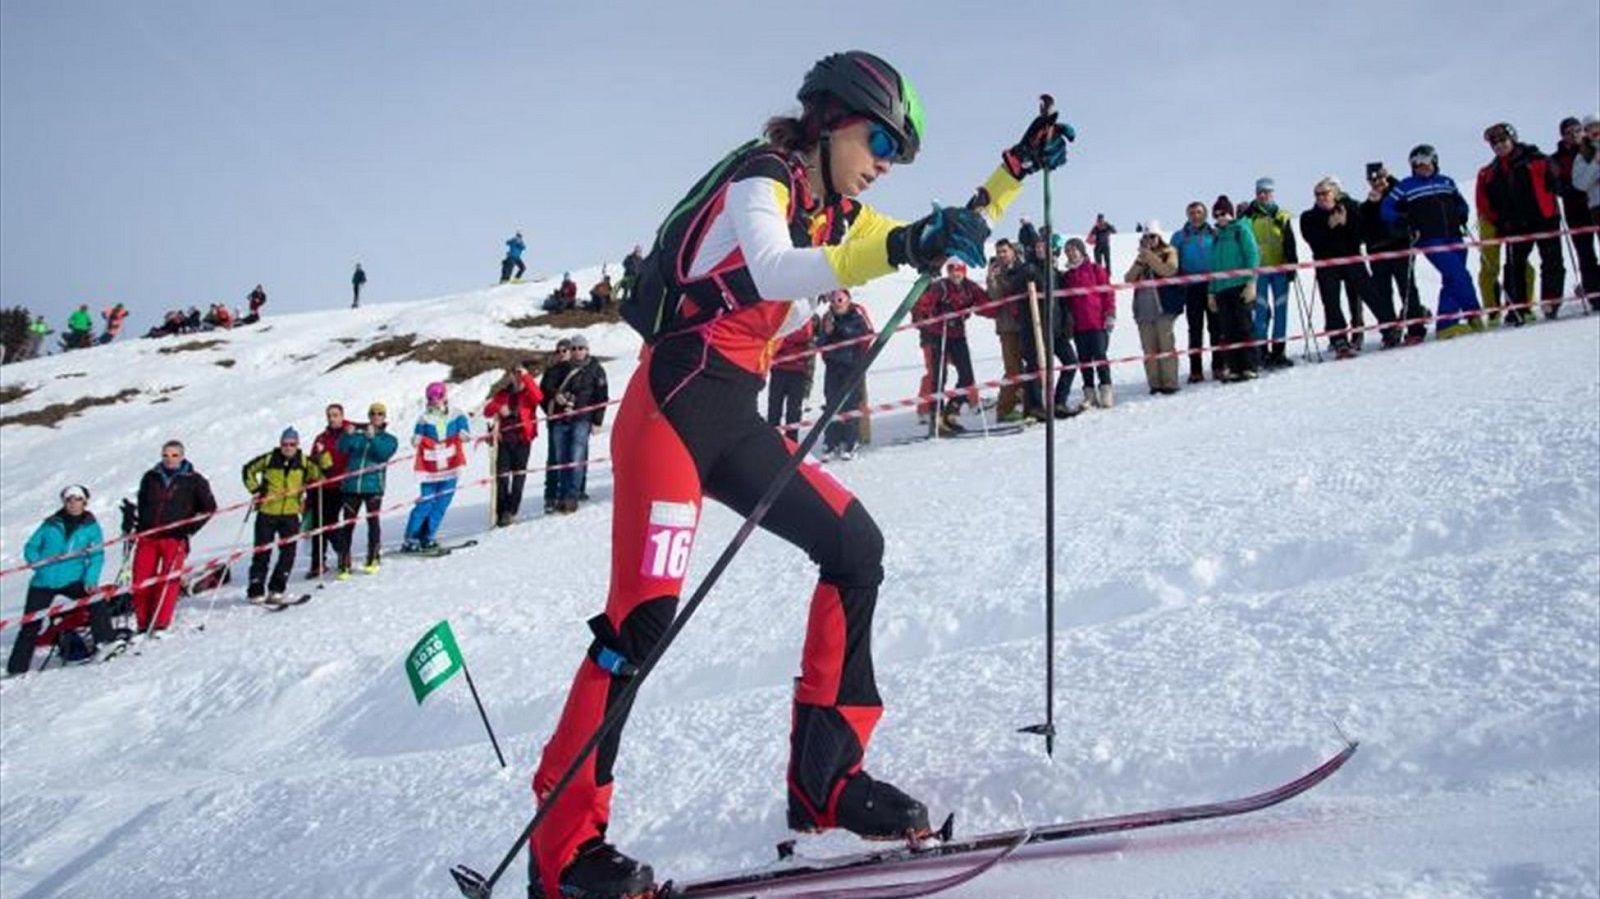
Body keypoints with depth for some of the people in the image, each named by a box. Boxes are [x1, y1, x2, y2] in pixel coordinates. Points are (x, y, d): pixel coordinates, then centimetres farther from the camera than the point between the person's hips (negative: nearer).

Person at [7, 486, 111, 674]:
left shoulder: (91, 526, 3)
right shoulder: (51, 524, 6)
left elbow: (97, 556, -2)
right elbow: (30, 548, 10)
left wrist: (90, 579, -16)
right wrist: (40, 564, -8)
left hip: (73, 580, -1)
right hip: (44, 581, 1)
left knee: (95, 598, -27)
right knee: (31, 624, 3)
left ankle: (104, 641, -17)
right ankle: (17, 666, 13)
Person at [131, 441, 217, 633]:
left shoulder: (193, 480, 3)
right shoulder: (150, 478, 12)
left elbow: (209, 507, 6)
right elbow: (141, 505, 25)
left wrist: (190, 529, -1)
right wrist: (139, 528, 14)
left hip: (175, 538, -3)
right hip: (148, 536, 3)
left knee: (168, 581, -7)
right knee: (140, 581, 0)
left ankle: (160, 624, 0)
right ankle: (143, 624, 11)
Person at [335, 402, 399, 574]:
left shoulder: (389, 439, 9)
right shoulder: (358, 435, 14)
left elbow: (384, 453, -11)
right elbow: (342, 448, -2)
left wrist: (373, 438, -24)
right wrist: (348, 435, -21)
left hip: (373, 486, -2)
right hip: (351, 486, 2)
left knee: (372, 521, 3)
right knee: (348, 523, 1)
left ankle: (372, 559, 13)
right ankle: (344, 562, 4)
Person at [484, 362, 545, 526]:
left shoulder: (529, 392, 7)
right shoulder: (503, 393, 14)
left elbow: (538, 397, -17)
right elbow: (487, 411, 7)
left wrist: (526, 377, -18)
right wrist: (499, 408, -14)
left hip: (522, 438, -2)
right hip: (504, 438, 2)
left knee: (518, 474, -4)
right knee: (502, 475, -2)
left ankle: (511, 512, 0)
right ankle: (501, 514, 2)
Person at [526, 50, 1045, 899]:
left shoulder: (834, 215, 16)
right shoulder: (757, 180, -9)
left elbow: (944, 246, 24)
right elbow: (769, 270, -31)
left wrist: (1016, 169, 15)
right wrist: (896, 249, -44)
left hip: (733, 420, 9)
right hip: (674, 404, -9)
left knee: (854, 545, 3)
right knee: (644, 612, -16)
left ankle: (823, 775, 7)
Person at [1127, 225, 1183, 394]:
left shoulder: (1169, 252, 6)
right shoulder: (1141, 257, 20)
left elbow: (1169, 270, -15)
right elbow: (1129, 279, 9)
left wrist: (1149, 257, -14)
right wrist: (1140, 262, -5)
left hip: (1163, 307, -5)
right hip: (1143, 309, 5)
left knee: (1166, 345, -7)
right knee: (1149, 349, 2)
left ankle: (1169, 383, -5)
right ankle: (1154, 383, 4)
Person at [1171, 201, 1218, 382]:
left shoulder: (1213, 234, 6)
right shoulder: (1180, 237, 7)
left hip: (1212, 285, 0)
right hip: (1192, 287, 0)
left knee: (1215, 327, 1)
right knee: (1195, 330, 3)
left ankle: (1218, 366, 9)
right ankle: (1195, 370, 6)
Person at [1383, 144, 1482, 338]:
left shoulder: (1446, 182, 17)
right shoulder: (1406, 187, 4)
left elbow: (1461, 203, 28)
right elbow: (1386, 209, 4)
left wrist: (1461, 217, 8)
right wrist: (1406, 223, -7)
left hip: (1454, 239, 5)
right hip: (1431, 241, -5)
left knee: (1451, 281, 3)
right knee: (1459, 276, -16)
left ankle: (1445, 325, 8)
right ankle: (1473, 315, -8)